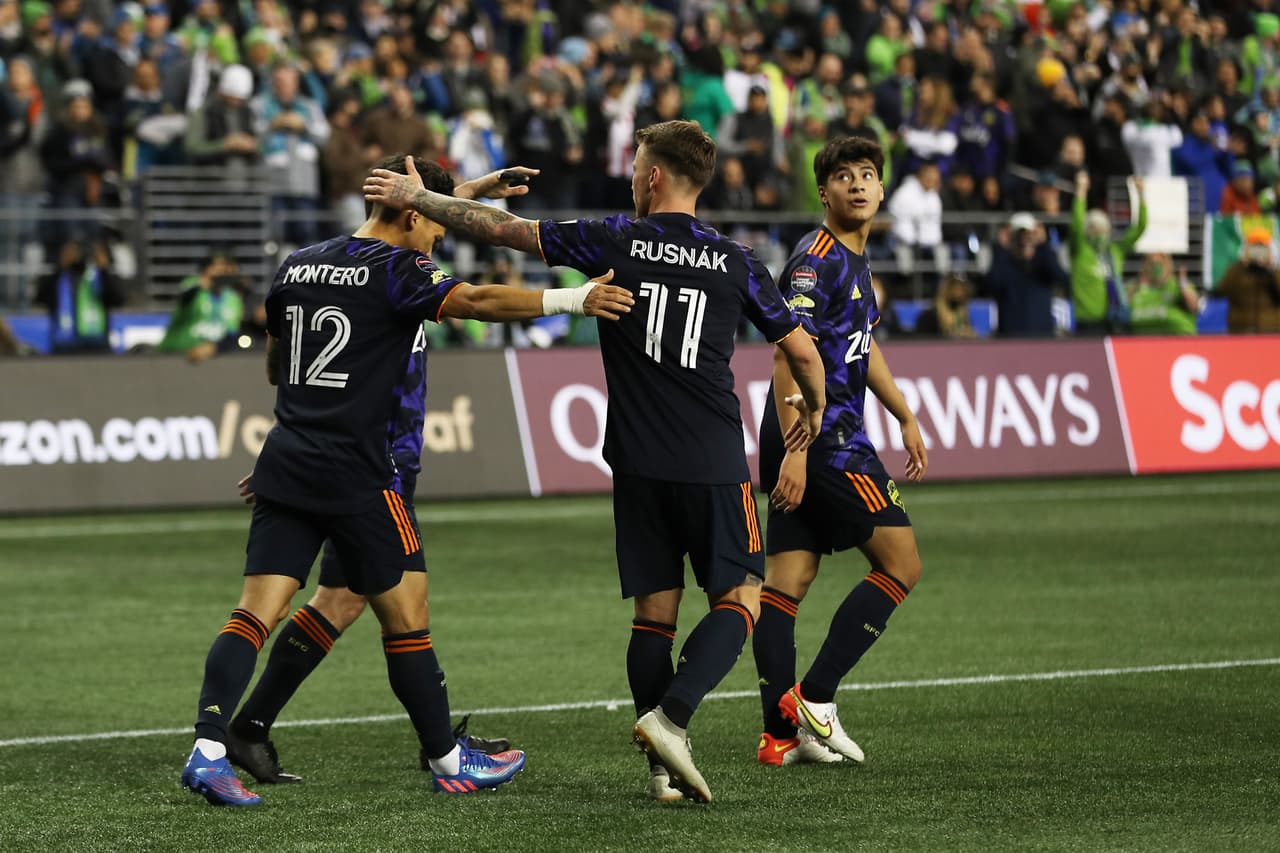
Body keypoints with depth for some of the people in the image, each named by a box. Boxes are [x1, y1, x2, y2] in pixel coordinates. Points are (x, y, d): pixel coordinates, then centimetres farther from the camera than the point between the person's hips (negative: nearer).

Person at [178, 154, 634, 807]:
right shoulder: (393, 270, -8)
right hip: (359, 476, -6)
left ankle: (208, 749, -14)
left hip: (286, 464, 6)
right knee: (405, 617, 5)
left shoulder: (298, 267, 13)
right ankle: (447, 761, 14)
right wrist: (572, 300, -25)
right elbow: (477, 302, -22)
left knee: (256, 612, -1)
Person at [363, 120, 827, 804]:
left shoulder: (613, 242, -1)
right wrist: (813, 408, 29)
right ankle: (670, 718, -16)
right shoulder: (736, 262, 1)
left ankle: (662, 769, 5)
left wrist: (415, 197, 15)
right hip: (714, 464, -1)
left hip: (637, 464, 2)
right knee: (739, 600, 5)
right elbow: (802, 352, 8)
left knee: (654, 611, 8)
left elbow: (502, 230, 3)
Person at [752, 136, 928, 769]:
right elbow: (789, 356, -21)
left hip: (804, 446, 9)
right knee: (901, 563, -5)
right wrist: (795, 450, -27)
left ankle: (780, 733, 2)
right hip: (824, 439, -9)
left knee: (786, 580, 4)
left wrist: (906, 418, 36)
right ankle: (814, 697, -7)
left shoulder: (853, 260, 19)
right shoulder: (817, 259, -13)